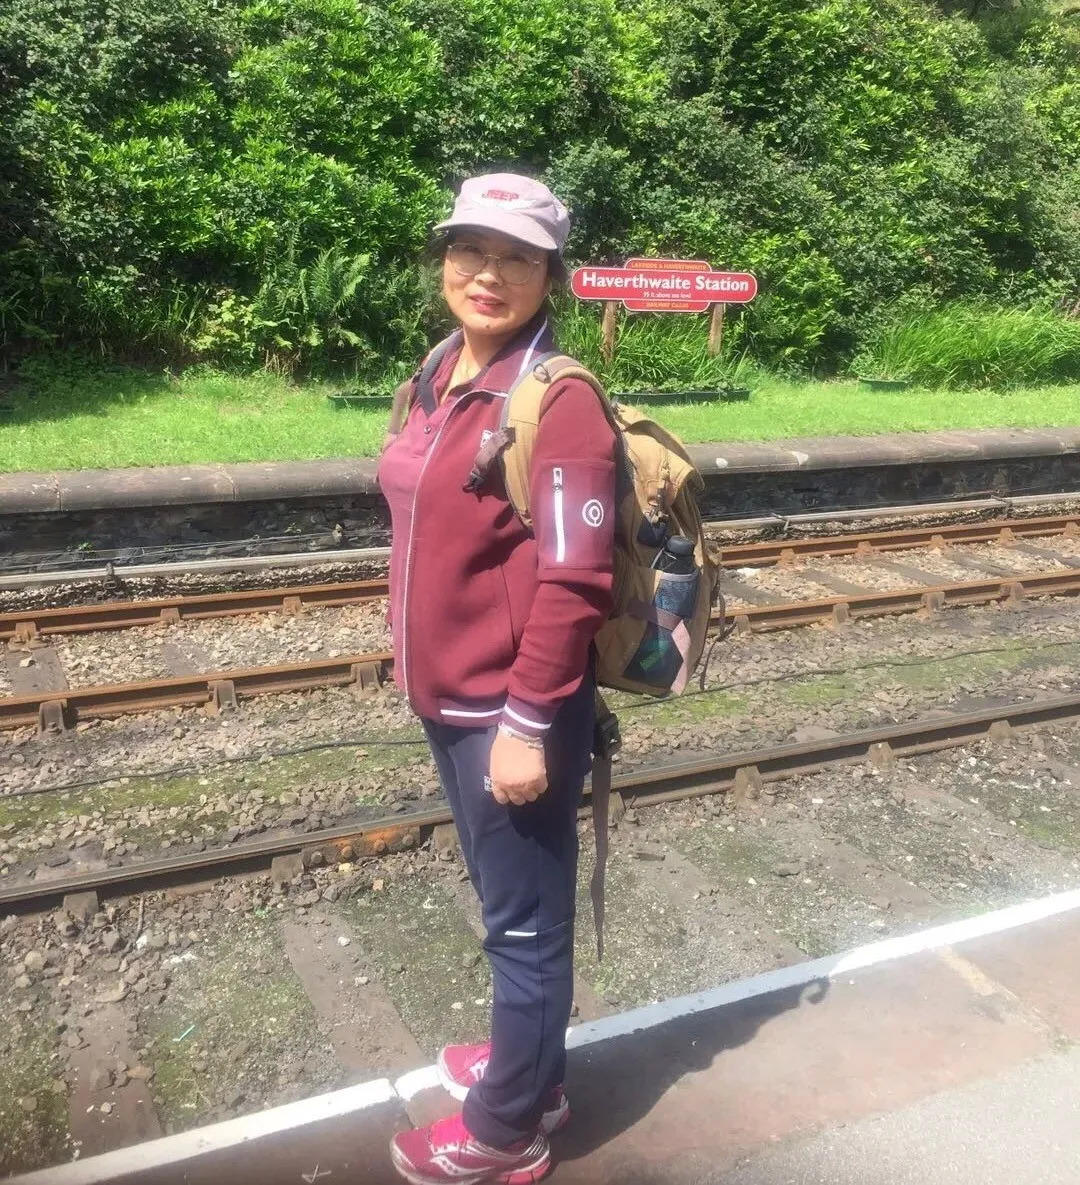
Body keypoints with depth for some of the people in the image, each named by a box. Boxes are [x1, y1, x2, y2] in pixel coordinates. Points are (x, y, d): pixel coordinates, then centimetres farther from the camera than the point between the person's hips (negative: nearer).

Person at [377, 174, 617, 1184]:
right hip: (449, 698, 8)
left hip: (511, 713, -8)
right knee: (505, 904, 24)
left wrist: (527, 723, -20)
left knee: (524, 919, 10)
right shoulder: (442, 374, 8)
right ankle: (528, 1063, 45)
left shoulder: (558, 399, -18)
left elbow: (571, 582, -21)